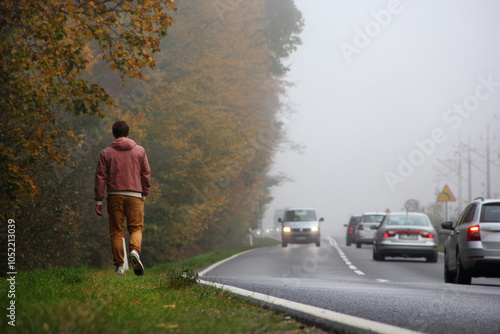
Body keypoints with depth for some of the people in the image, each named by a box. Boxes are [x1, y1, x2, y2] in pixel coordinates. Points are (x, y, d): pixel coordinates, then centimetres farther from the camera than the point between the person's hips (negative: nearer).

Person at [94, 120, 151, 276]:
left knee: (116, 231, 6)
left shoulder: (106, 153, 4)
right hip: (135, 195, 0)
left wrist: (99, 201, 4)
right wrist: (144, 194, 16)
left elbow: (100, 177, 1)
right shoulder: (139, 151, 6)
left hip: (115, 196, 0)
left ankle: (119, 265, 4)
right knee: (136, 228, 5)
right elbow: (146, 174, 6)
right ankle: (135, 250, -25)